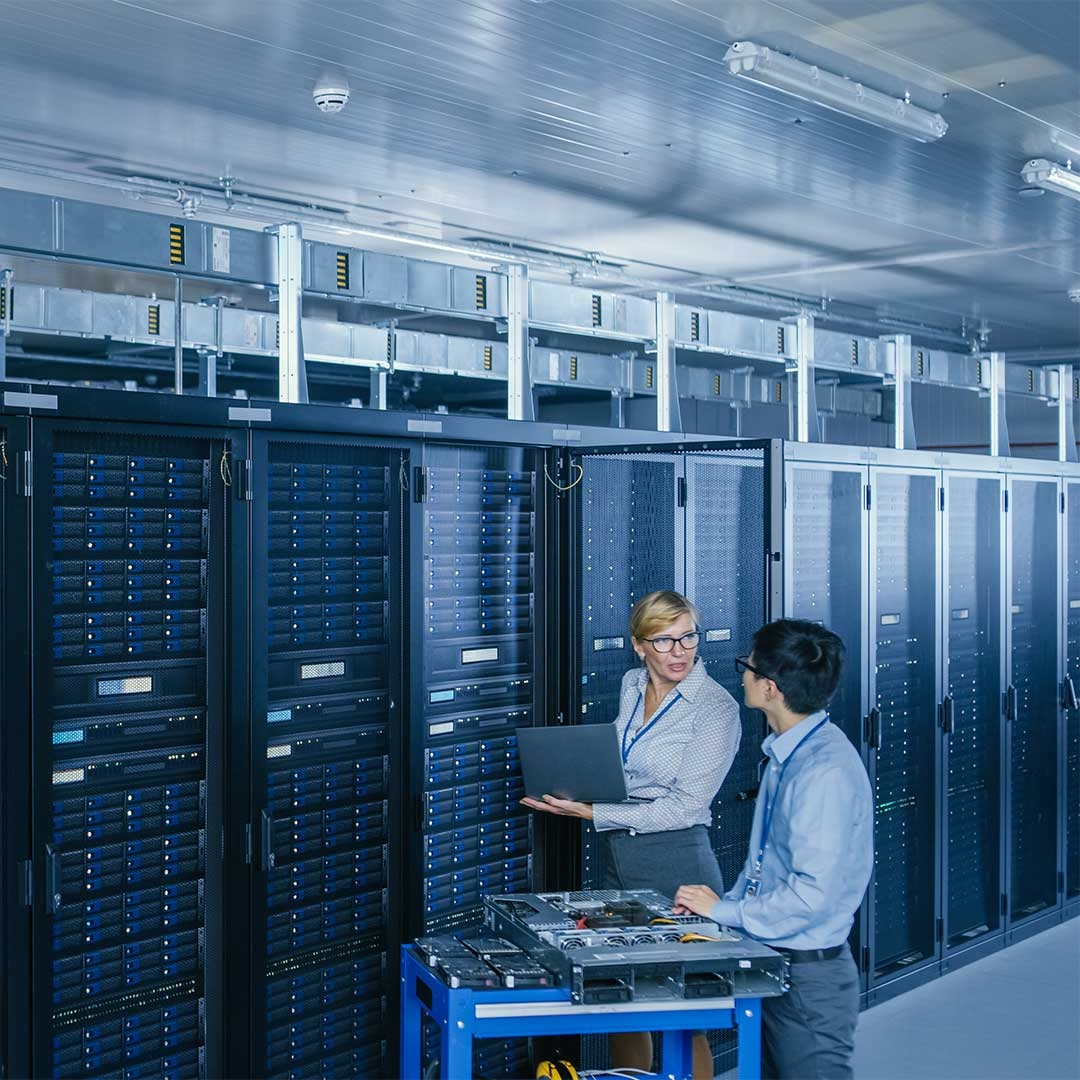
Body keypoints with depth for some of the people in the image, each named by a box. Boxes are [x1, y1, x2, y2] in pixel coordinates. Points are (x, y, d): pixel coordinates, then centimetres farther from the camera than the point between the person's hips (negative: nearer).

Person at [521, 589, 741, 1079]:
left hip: (675, 862, -6)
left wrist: (593, 813, -20)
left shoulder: (715, 707, -14)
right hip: (617, 856, 6)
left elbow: (684, 806, -18)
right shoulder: (631, 685, 6)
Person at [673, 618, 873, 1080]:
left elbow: (814, 893, -27)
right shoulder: (783, 754, 7)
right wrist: (728, 900, 3)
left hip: (810, 973, -9)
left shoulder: (826, 770, -24)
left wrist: (724, 910, -17)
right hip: (770, 962, 9)